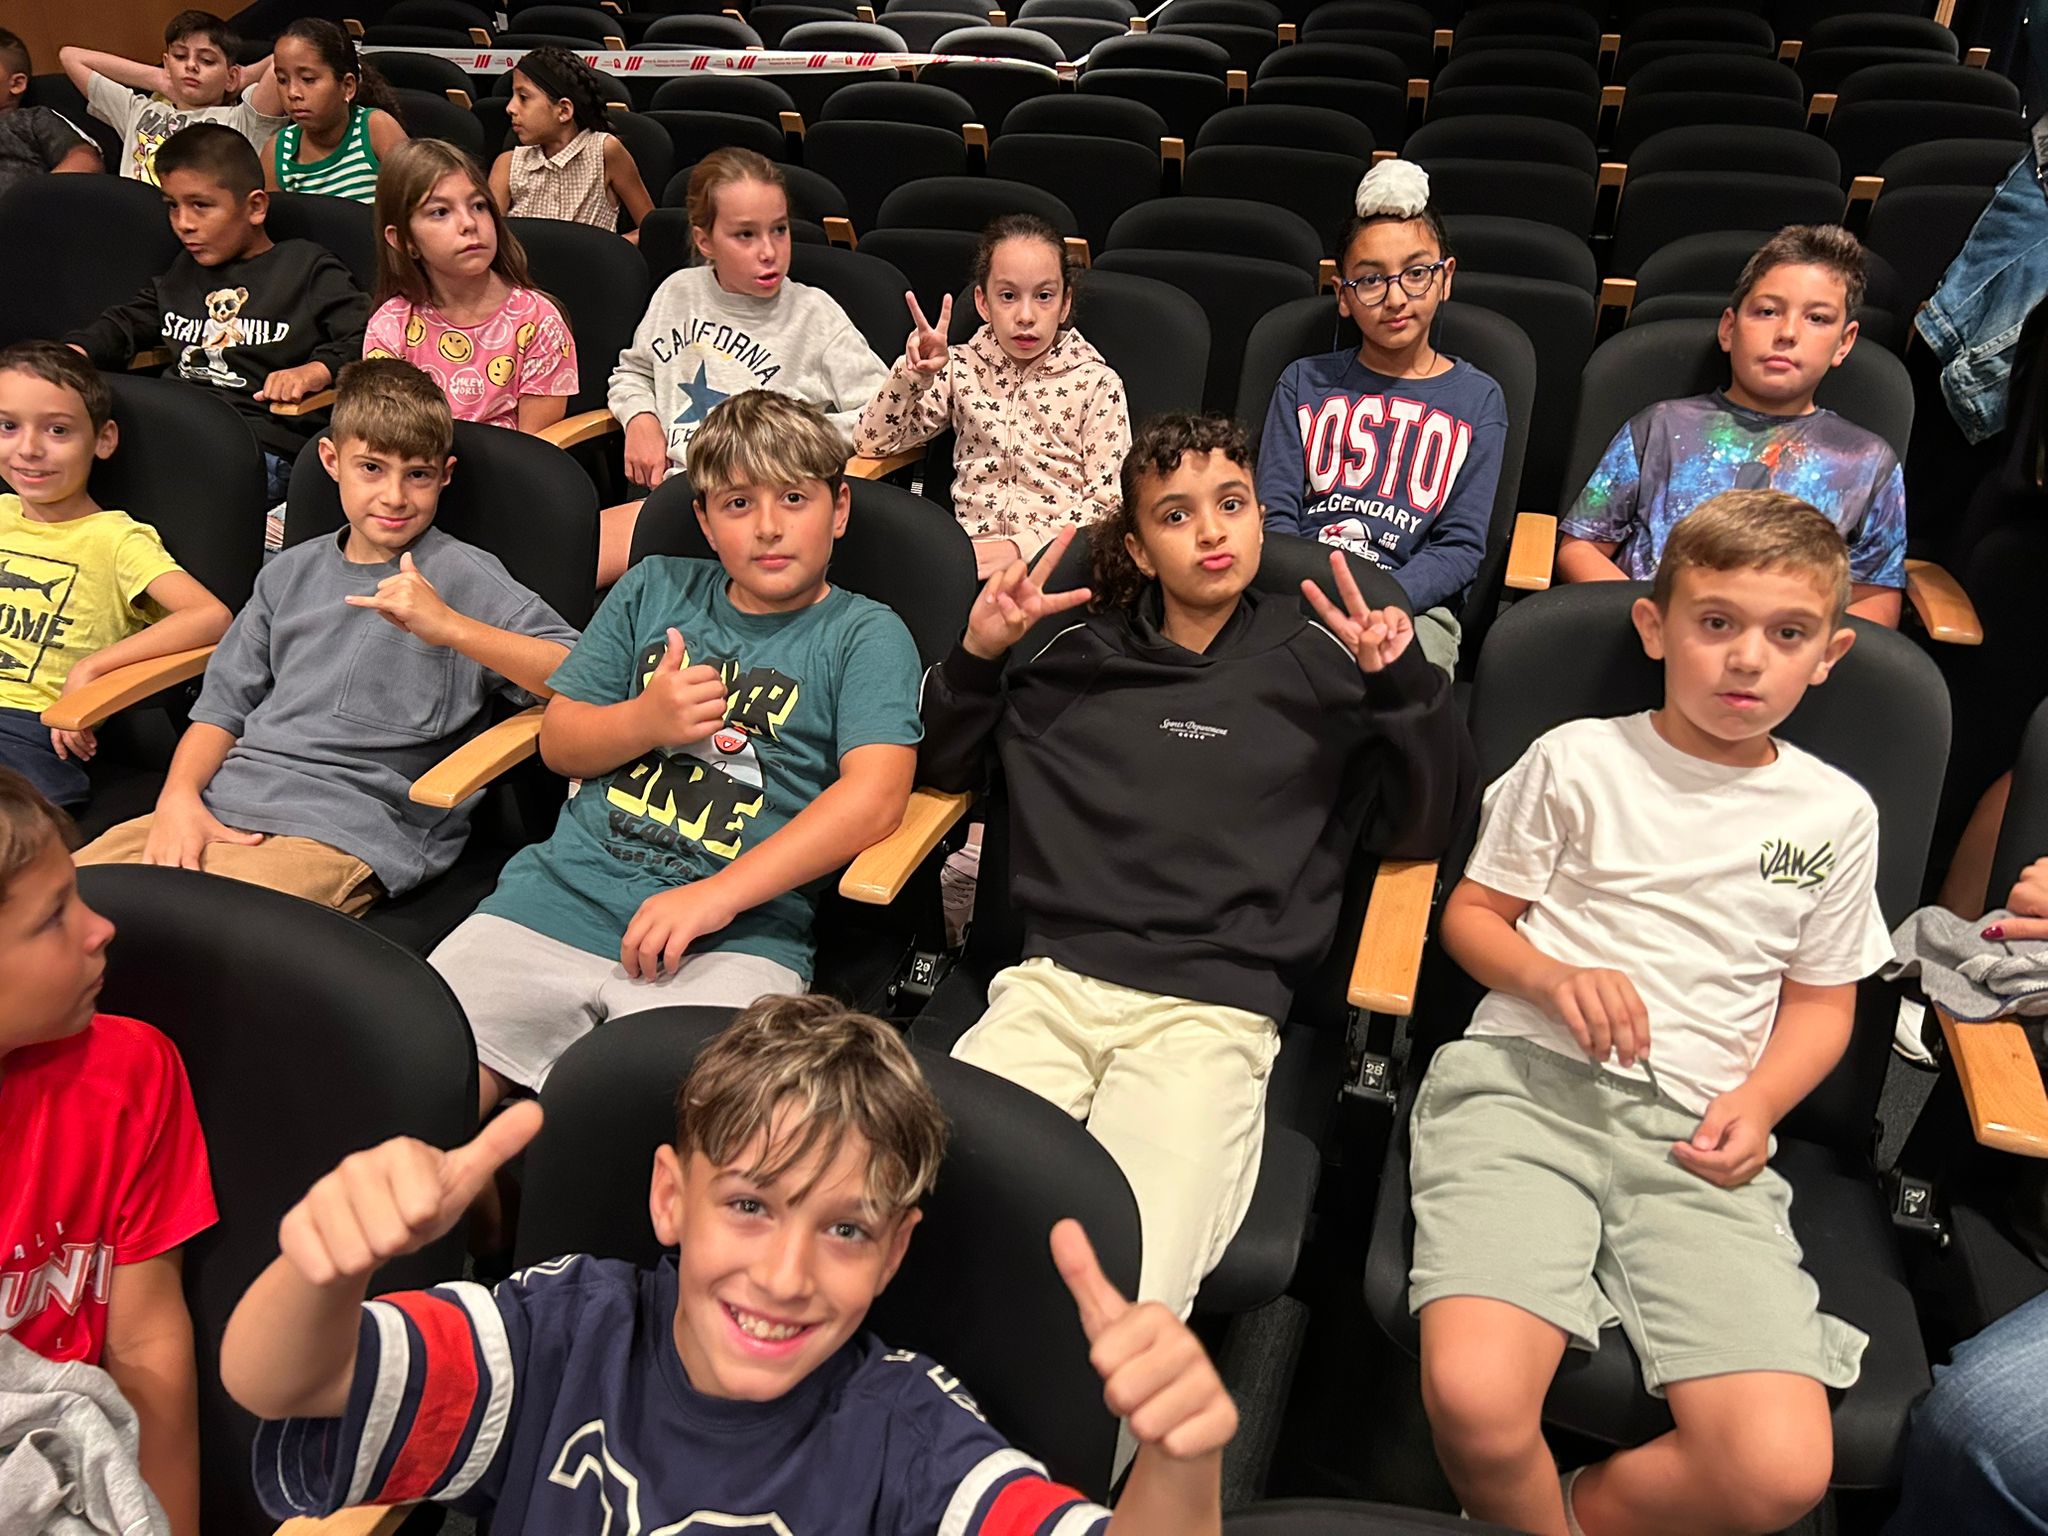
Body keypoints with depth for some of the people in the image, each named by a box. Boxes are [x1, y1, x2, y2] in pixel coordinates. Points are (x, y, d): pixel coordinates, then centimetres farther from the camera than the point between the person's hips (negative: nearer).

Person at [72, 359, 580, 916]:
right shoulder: (292, 572, 20)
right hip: (222, 803, 6)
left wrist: (450, 626, -22)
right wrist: (179, 796, 0)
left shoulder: (462, 575, 1)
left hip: (344, 831, -5)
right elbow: (224, 705, 19)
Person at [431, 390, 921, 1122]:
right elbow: (558, 741, 19)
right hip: (562, 893, 4)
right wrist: (644, 720, -5)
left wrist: (716, 897, -19)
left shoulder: (866, 634, 5)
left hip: (734, 929, -4)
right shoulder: (654, 588, 19)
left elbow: (875, 793, -11)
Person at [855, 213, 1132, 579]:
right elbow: (870, 443, 7)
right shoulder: (962, 368, 12)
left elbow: (1108, 501, -3)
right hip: (968, 557, 3)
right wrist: (913, 373, -9)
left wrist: (1022, 546, -16)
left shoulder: (1096, 383, 4)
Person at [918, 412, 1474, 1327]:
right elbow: (942, 765, 24)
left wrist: (1404, 684, -7)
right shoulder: (1081, 651, 19)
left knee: (1124, 1301, -25)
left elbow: (1425, 826, 9)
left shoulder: (1316, 661, 14)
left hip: (1216, 1010, -2)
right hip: (1053, 981, 2)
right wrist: (976, 658, 6)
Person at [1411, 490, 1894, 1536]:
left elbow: (1822, 1002, 21)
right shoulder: (1576, 761, 7)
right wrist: (1555, 978, -9)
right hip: (1528, 1084, -2)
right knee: (1475, 1404, -27)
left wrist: (1759, 1102, 1)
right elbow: (1471, 915, 12)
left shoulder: (1835, 815, 13)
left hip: (1696, 1133, 3)